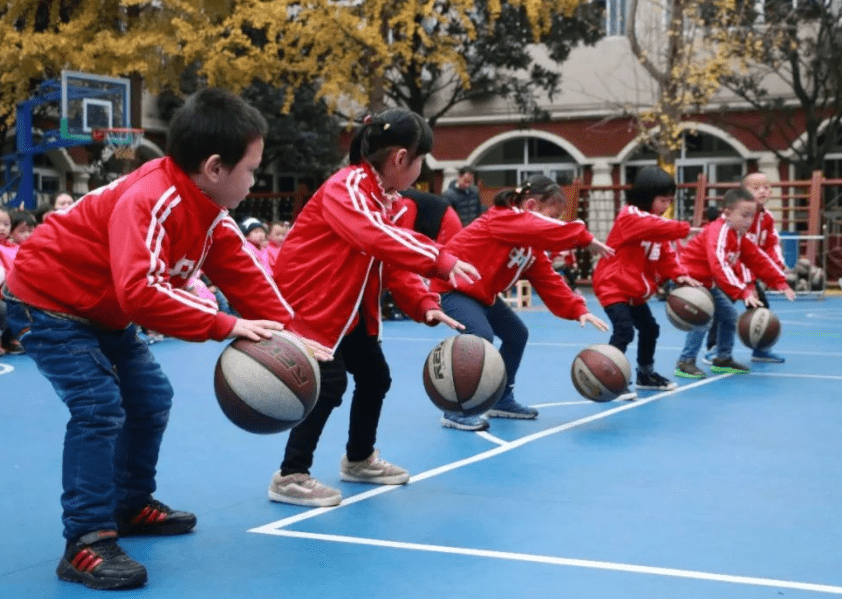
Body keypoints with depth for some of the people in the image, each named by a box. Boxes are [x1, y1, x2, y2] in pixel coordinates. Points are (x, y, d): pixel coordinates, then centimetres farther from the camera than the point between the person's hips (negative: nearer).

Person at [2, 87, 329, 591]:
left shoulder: (211, 212, -4)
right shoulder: (148, 202, -34)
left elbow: (246, 275, -2)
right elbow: (141, 291, -45)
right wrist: (225, 325, -42)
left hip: (104, 310, 10)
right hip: (47, 302, -10)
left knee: (151, 398, 12)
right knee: (99, 407, -20)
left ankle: (132, 507, 28)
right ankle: (87, 543, -15)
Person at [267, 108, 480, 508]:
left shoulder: (380, 197, 7)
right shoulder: (347, 187, -23)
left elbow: (391, 258, 5)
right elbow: (376, 238, -42)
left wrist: (424, 305, -10)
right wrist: (440, 260, -46)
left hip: (347, 305, 10)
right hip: (306, 299, -10)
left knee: (375, 377, 13)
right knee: (328, 382, -18)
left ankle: (359, 460, 33)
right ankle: (290, 477, -8)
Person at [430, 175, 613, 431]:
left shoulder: (533, 246, 5)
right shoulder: (504, 218, -23)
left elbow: (549, 281, 1)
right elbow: (549, 232, -38)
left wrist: (578, 310, -10)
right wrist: (586, 238, -29)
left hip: (482, 292, 10)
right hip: (454, 285, -10)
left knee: (517, 334, 12)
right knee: (482, 338, -27)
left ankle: (501, 401, 24)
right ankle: (456, 412, -17)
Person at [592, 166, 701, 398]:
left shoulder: (655, 222, 8)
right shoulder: (630, 216, -18)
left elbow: (666, 255, 1)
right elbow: (656, 227, -38)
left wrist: (678, 275, -15)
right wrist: (684, 229, -42)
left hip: (635, 290, 10)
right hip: (613, 286, -9)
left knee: (649, 328, 17)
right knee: (624, 330, -20)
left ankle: (645, 374, 34)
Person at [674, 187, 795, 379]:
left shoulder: (740, 235, 3)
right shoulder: (718, 232, -28)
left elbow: (759, 260, 7)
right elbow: (720, 266, -40)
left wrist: (780, 283, -1)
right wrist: (744, 292, -47)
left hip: (708, 282, 10)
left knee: (729, 316, 11)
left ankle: (723, 359, 25)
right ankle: (685, 363, -15)